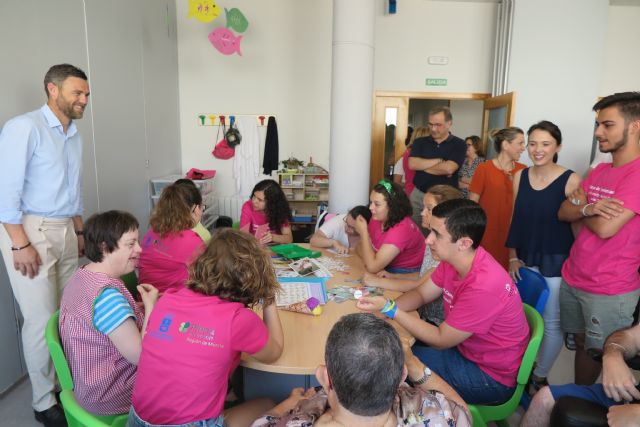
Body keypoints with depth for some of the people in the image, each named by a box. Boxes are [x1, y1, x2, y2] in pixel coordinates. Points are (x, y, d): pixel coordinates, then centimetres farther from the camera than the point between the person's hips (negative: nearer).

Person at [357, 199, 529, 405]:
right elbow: (421, 294, 2)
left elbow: (441, 340, -24)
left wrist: (389, 309, -24)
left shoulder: (483, 286, -35)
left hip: (491, 378, -7)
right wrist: (384, 306, -17)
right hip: (465, 347, 7)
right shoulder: (455, 258, -10)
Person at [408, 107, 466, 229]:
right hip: (418, 195, 3)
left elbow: (448, 168, -18)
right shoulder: (420, 142, 6)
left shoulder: (459, 144, -3)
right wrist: (439, 160, -12)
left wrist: (422, 165, -6)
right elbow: (412, 164, -10)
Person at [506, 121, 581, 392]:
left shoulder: (571, 180, -12)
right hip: (527, 258, 4)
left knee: (551, 321, 6)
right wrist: (513, 257, 5)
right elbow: (516, 220, 7)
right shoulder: (520, 176, 2)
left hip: (558, 261, -4)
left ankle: (540, 377, 25)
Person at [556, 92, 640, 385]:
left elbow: (605, 227, -24)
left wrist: (582, 207, -4)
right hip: (572, 278, 7)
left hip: (609, 291, -7)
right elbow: (563, 213, 5)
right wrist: (588, 208, -17)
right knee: (581, 342, 19)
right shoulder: (599, 171, 8)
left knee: (597, 351, 10)